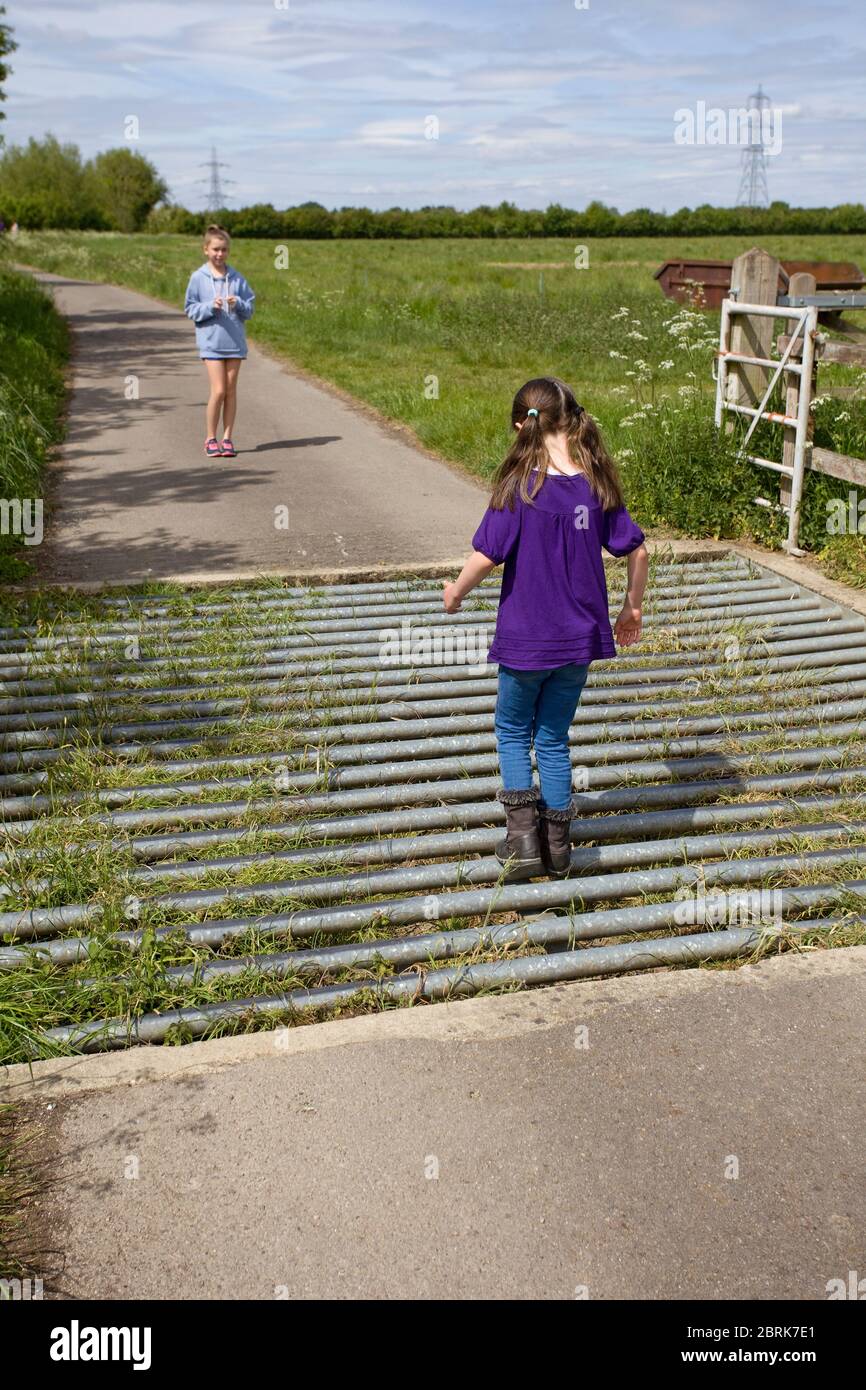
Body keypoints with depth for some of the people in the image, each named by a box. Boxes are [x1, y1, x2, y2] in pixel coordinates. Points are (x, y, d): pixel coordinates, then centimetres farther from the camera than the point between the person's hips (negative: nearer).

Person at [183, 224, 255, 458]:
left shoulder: (236, 278, 5)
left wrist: (238, 304, -14)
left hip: (235, 340, 3)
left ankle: (227, 438, 13)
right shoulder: (198, 277, -1)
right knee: (218, 390, -8)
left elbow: (250, 309, 7)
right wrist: (210, 307, -15)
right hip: (211, 340, -3)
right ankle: (211, 438, 6)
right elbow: (190, 309, 1)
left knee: (231, 390, 5)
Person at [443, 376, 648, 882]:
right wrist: (633, 609, 17)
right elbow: (638, 550, 2)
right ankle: (558, 848, 25)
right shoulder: (599, 484, -3)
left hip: (526, 636, -4)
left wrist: (455, 592, 1)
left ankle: (523, 835, 9)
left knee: (513, 730, 19)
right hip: (580, 636, 4)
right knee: (554, 737, 18)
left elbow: (487, 557, -18)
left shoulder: (519, 485, -16)